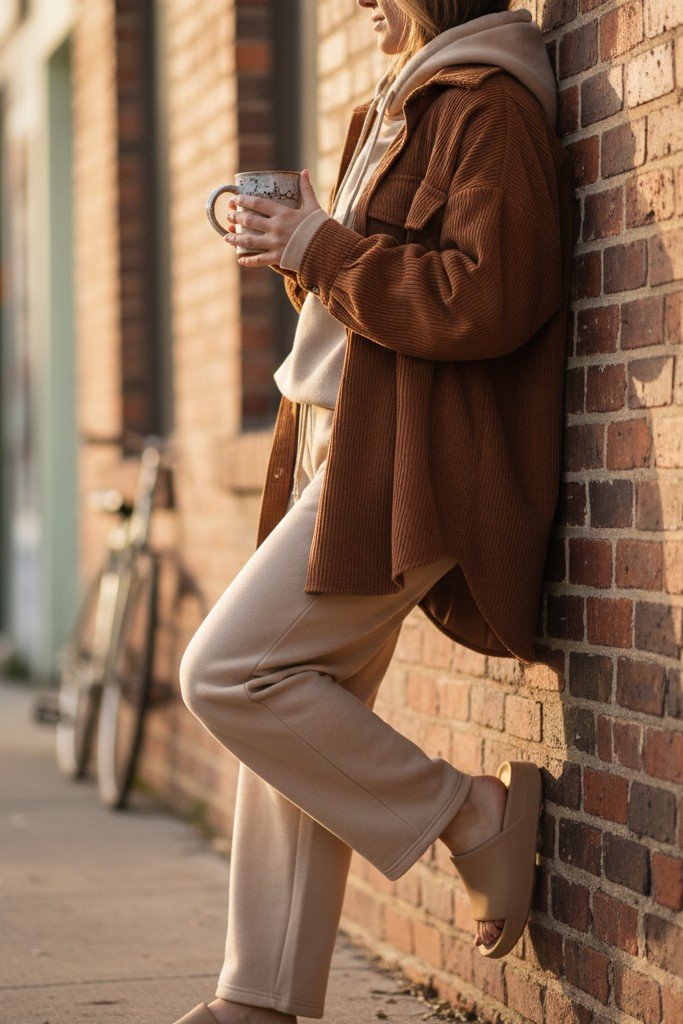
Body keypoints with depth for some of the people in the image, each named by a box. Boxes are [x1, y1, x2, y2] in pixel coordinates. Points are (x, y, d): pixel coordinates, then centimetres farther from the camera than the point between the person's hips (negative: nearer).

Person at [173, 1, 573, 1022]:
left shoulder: (490, 113, -11)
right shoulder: (396, 113, 21)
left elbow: (484, 299, -22)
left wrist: (323, 252, -15)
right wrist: (297, 250, 9)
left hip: (403, 469, -10)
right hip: (347, 457, 10)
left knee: (227, 672, -14)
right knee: (298, 712, 7)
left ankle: (478, 819, -2)